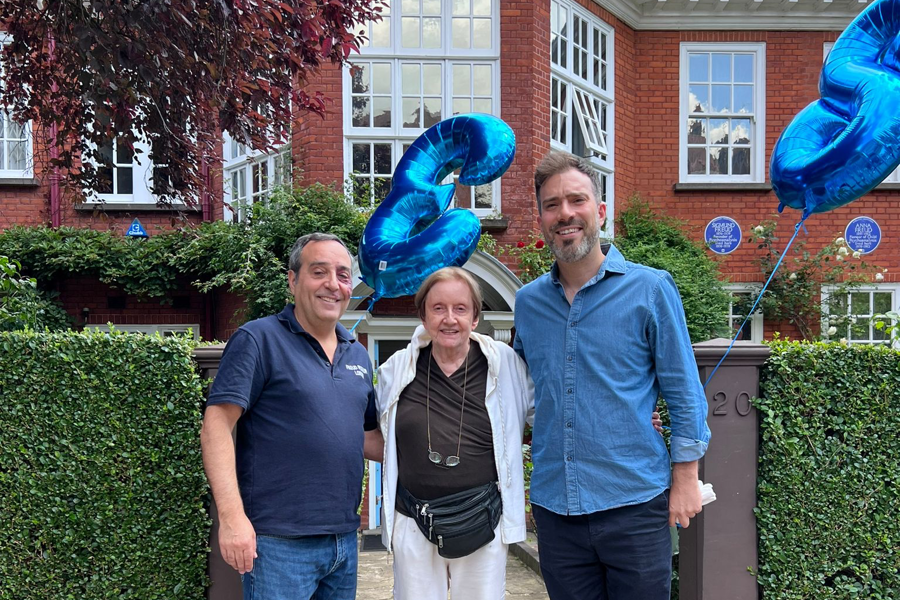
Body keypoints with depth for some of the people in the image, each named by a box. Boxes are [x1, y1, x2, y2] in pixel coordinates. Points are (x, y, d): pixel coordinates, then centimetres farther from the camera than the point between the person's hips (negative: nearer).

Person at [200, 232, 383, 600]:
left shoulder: (357, 355, 12)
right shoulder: (259, 339, -8)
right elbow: (217, 426, -14)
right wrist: (232, 517, -21)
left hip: (345, 540, 7)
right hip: (279, 543, -6)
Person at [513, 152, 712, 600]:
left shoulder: (649, 289, -6)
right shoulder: (527, 301, 5)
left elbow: (683, 391, -3)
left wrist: (685, 476, -4)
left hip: (635, 502, -3)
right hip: (554, 507, 4)